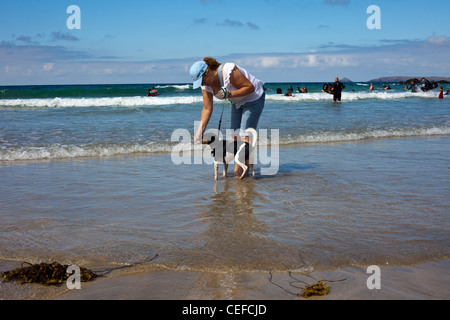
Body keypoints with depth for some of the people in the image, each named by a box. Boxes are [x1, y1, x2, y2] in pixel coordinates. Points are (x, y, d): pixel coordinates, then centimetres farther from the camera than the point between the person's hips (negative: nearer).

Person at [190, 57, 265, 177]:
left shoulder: (228, 71, -33)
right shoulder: (206, 85, -10)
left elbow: (250, 87, -26)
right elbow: (207, 109, -7)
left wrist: (230, 95, -36)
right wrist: (200, 131, -15)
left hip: (253, 98, -8)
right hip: (237, 102, 8)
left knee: (245, 134, -15)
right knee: (235, 134, 2)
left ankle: (242, 168, -15)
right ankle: (238, 166, 6)